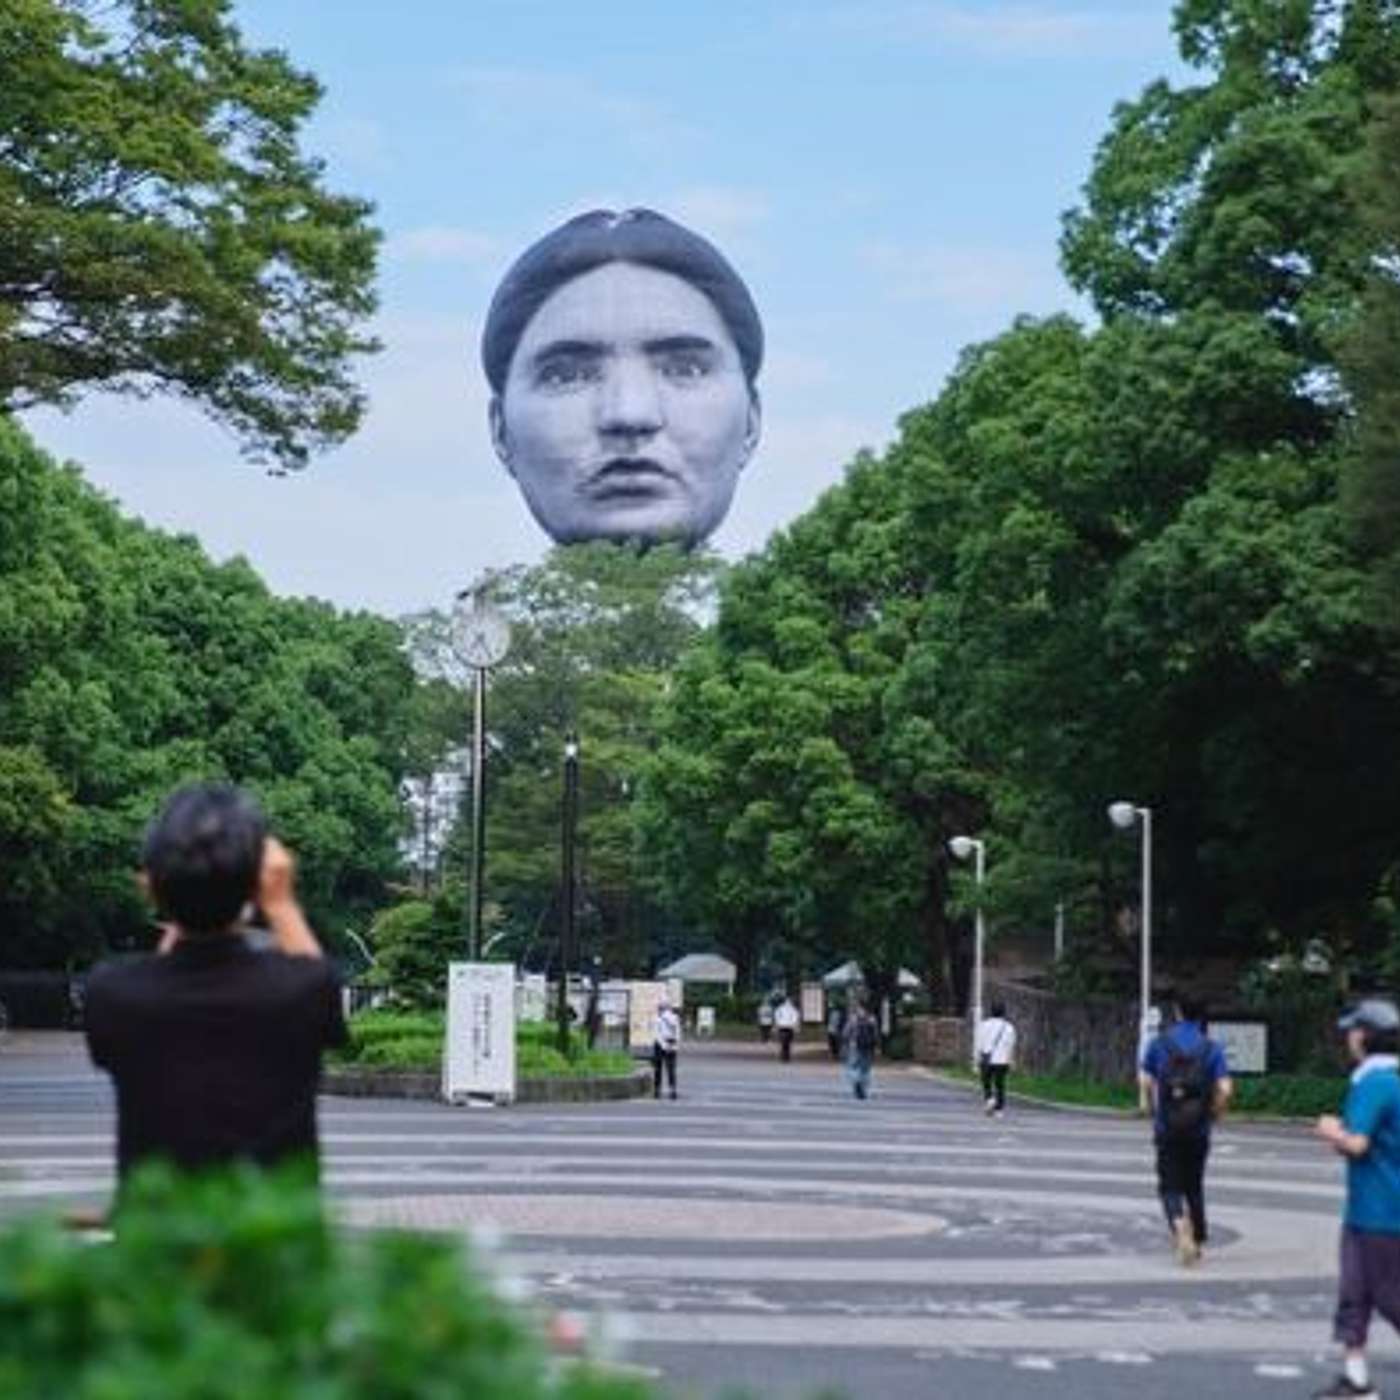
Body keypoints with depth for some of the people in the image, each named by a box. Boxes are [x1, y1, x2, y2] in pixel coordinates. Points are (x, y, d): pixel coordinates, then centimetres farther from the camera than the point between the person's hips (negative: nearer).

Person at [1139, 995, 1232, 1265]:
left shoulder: (1159, 1043, -2)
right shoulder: (1211, 1048, -3)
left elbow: (1147, 1082, -3)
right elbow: (1225, 1089, -12)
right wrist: (1213, 1114, 6)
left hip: (1167, 1129, -1)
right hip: (1198, 1130, 1)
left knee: (1170, 1186, 5)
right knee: (1194, 1185, 17)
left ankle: (1179, 1225, -23)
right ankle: (1196, 1241, 22)